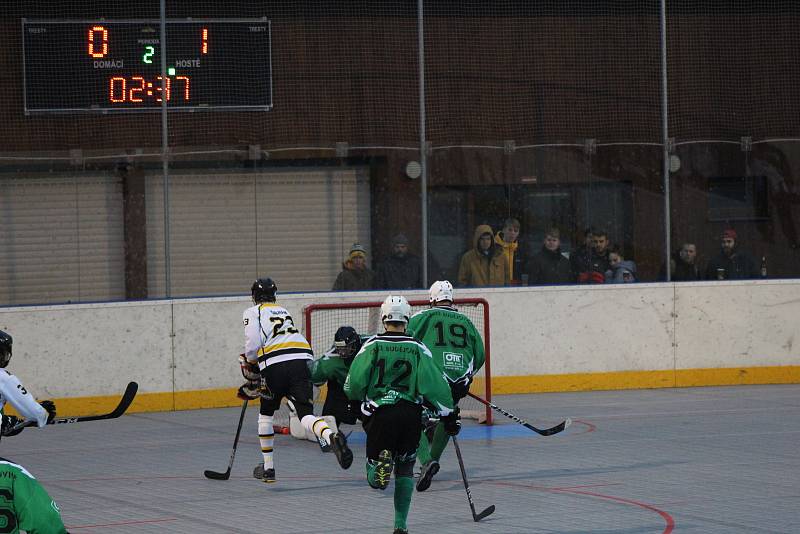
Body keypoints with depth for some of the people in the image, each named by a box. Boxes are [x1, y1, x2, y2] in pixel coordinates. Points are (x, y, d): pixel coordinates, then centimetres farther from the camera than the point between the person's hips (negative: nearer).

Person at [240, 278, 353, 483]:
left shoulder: (253, 312, 14)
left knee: (266, 412, 20)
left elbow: (253, 343, -4)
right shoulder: (284, 312, 34)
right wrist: (253, 387, 37)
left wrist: (250, 366, 16)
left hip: (275, 366, -4)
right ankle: (331, 436, -40)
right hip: (302, 360, 4)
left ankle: (268, 467, 23)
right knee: (305, 414, -6)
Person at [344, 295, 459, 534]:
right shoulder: (418, 348, 3)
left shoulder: (372, 346, 1)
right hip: (411, 414, 1)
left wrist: (355, 402, 20)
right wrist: (449, 415, 4)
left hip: (380, 413, -1)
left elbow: (354, 383, -2)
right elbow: (434, 384, -2)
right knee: (405, 468, 17)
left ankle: (380, 463, -28)